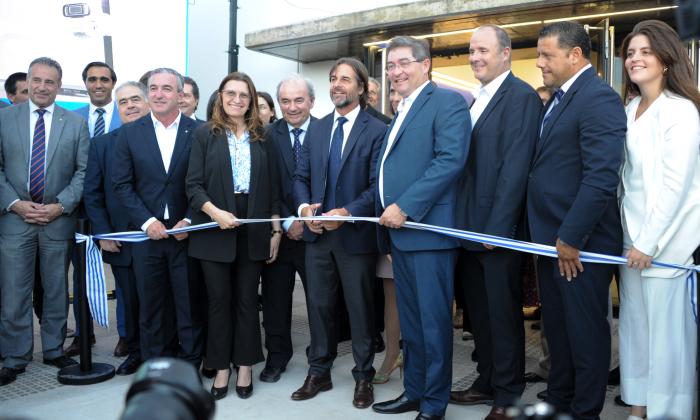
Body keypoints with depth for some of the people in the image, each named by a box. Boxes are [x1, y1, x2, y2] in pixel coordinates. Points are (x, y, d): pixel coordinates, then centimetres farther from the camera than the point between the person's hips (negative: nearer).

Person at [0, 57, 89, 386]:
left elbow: (83, 171, 0)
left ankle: (54, 350, 25)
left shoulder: (76, 123, 4)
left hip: (58, 219, 0)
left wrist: (60, 206, -10)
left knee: (57, 290, 10)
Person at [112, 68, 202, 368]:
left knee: (189, 306, 5)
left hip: (186, 232, -1)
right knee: (150, 307, 10)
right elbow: (121, 184, 2)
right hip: (147, 233, 2)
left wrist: (189, 222, -10)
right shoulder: (130, 133, 4)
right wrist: (147, 221, -9)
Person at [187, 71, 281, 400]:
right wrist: (214, 212, -19)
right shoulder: (205, 133, 3)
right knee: (219, 301, 7)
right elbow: (193, 184, -3)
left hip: (254, 230, 1)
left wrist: (276, 230, 3)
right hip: (215, 230, -1)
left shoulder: (261, 137, 9)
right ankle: (221, 368, 19)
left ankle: (245, 367, 20)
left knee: (247, 300, 8)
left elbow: (272, 187, 8)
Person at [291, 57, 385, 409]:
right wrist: (304, 206, -9)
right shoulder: (316, 129, 11)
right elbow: (301, 176, 10)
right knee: (318, 305, 13)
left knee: (360, 308, 8)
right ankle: (319, 372, 28)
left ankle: (363, 377, 23)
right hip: (317, 233, 5)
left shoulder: (376, 130, -6)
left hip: (355, 234, -5)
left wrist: (347, 212, -22)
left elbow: (378, 185, -12)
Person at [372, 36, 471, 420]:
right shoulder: (400, 113, 22)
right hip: (397, 230, 9)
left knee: (433, 321, 1)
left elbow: (451, 159, -19)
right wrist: (387, 228, 15)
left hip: (428, 230, -8)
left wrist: (405, 207, -21)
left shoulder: (447, 101, -5)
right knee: (409, 321, 16)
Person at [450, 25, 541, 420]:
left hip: (498, 227, -8)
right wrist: (466, 223, 10)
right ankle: (487, 382, 32)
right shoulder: (478, 100, 16)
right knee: (480, 312, 17)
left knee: (504, 313, 5)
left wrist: (497, 227, -21)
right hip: (472, 225, 8)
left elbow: (515, 167, -18)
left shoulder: (522, 96, -11)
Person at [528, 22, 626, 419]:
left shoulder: (599, 98, -16)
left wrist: (570, 238, -20)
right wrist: (549, 234, 11)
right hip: (551, 236, 9)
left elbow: (601, 177, -23)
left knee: (585, 330, 7)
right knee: (557, 325, 20)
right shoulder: (559, 98, 14)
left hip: (580, 242, -9)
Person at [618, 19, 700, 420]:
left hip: (666, 240, -7)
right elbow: (629, 178, 11)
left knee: (668, 331, 2)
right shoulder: (631, 110, 11)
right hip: (633, 235, 7)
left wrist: (649, 242, -16)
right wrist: (633, 238, 6)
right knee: (634, 325, 13)